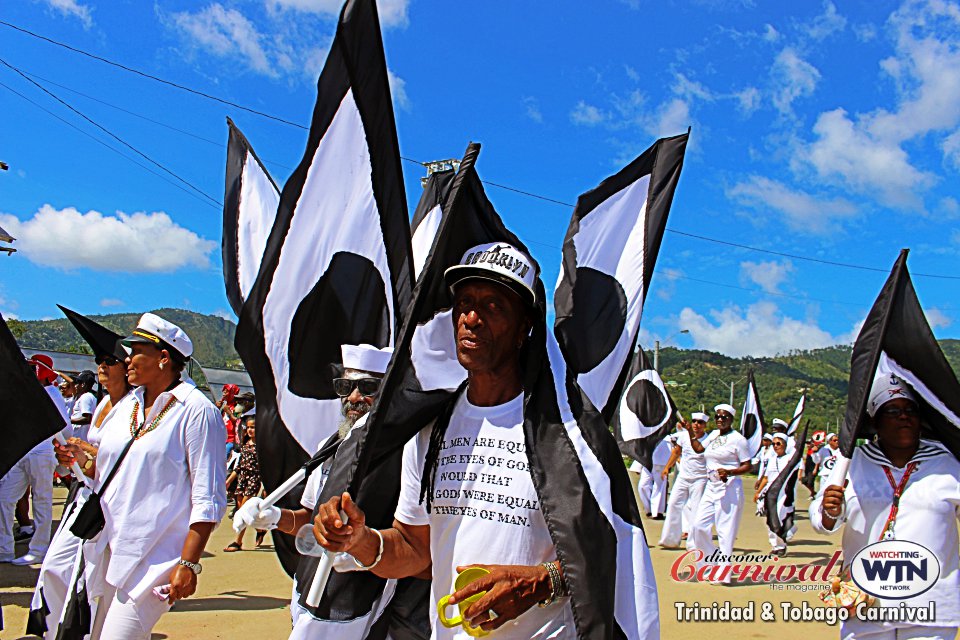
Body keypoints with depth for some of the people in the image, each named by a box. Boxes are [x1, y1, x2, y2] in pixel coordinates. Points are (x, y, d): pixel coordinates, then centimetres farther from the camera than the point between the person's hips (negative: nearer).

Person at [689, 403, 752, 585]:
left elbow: (747, 466, -9)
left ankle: (722, 573, 3)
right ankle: (712, 563, 23)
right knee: (699, 525, 5)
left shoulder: (738, 439, -8)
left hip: (729, 489, -7)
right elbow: (700, 449, 30)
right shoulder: (713, 436, 13)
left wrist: (729, 472, -23)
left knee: (725, 530, -5)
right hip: (711, 488, 7)